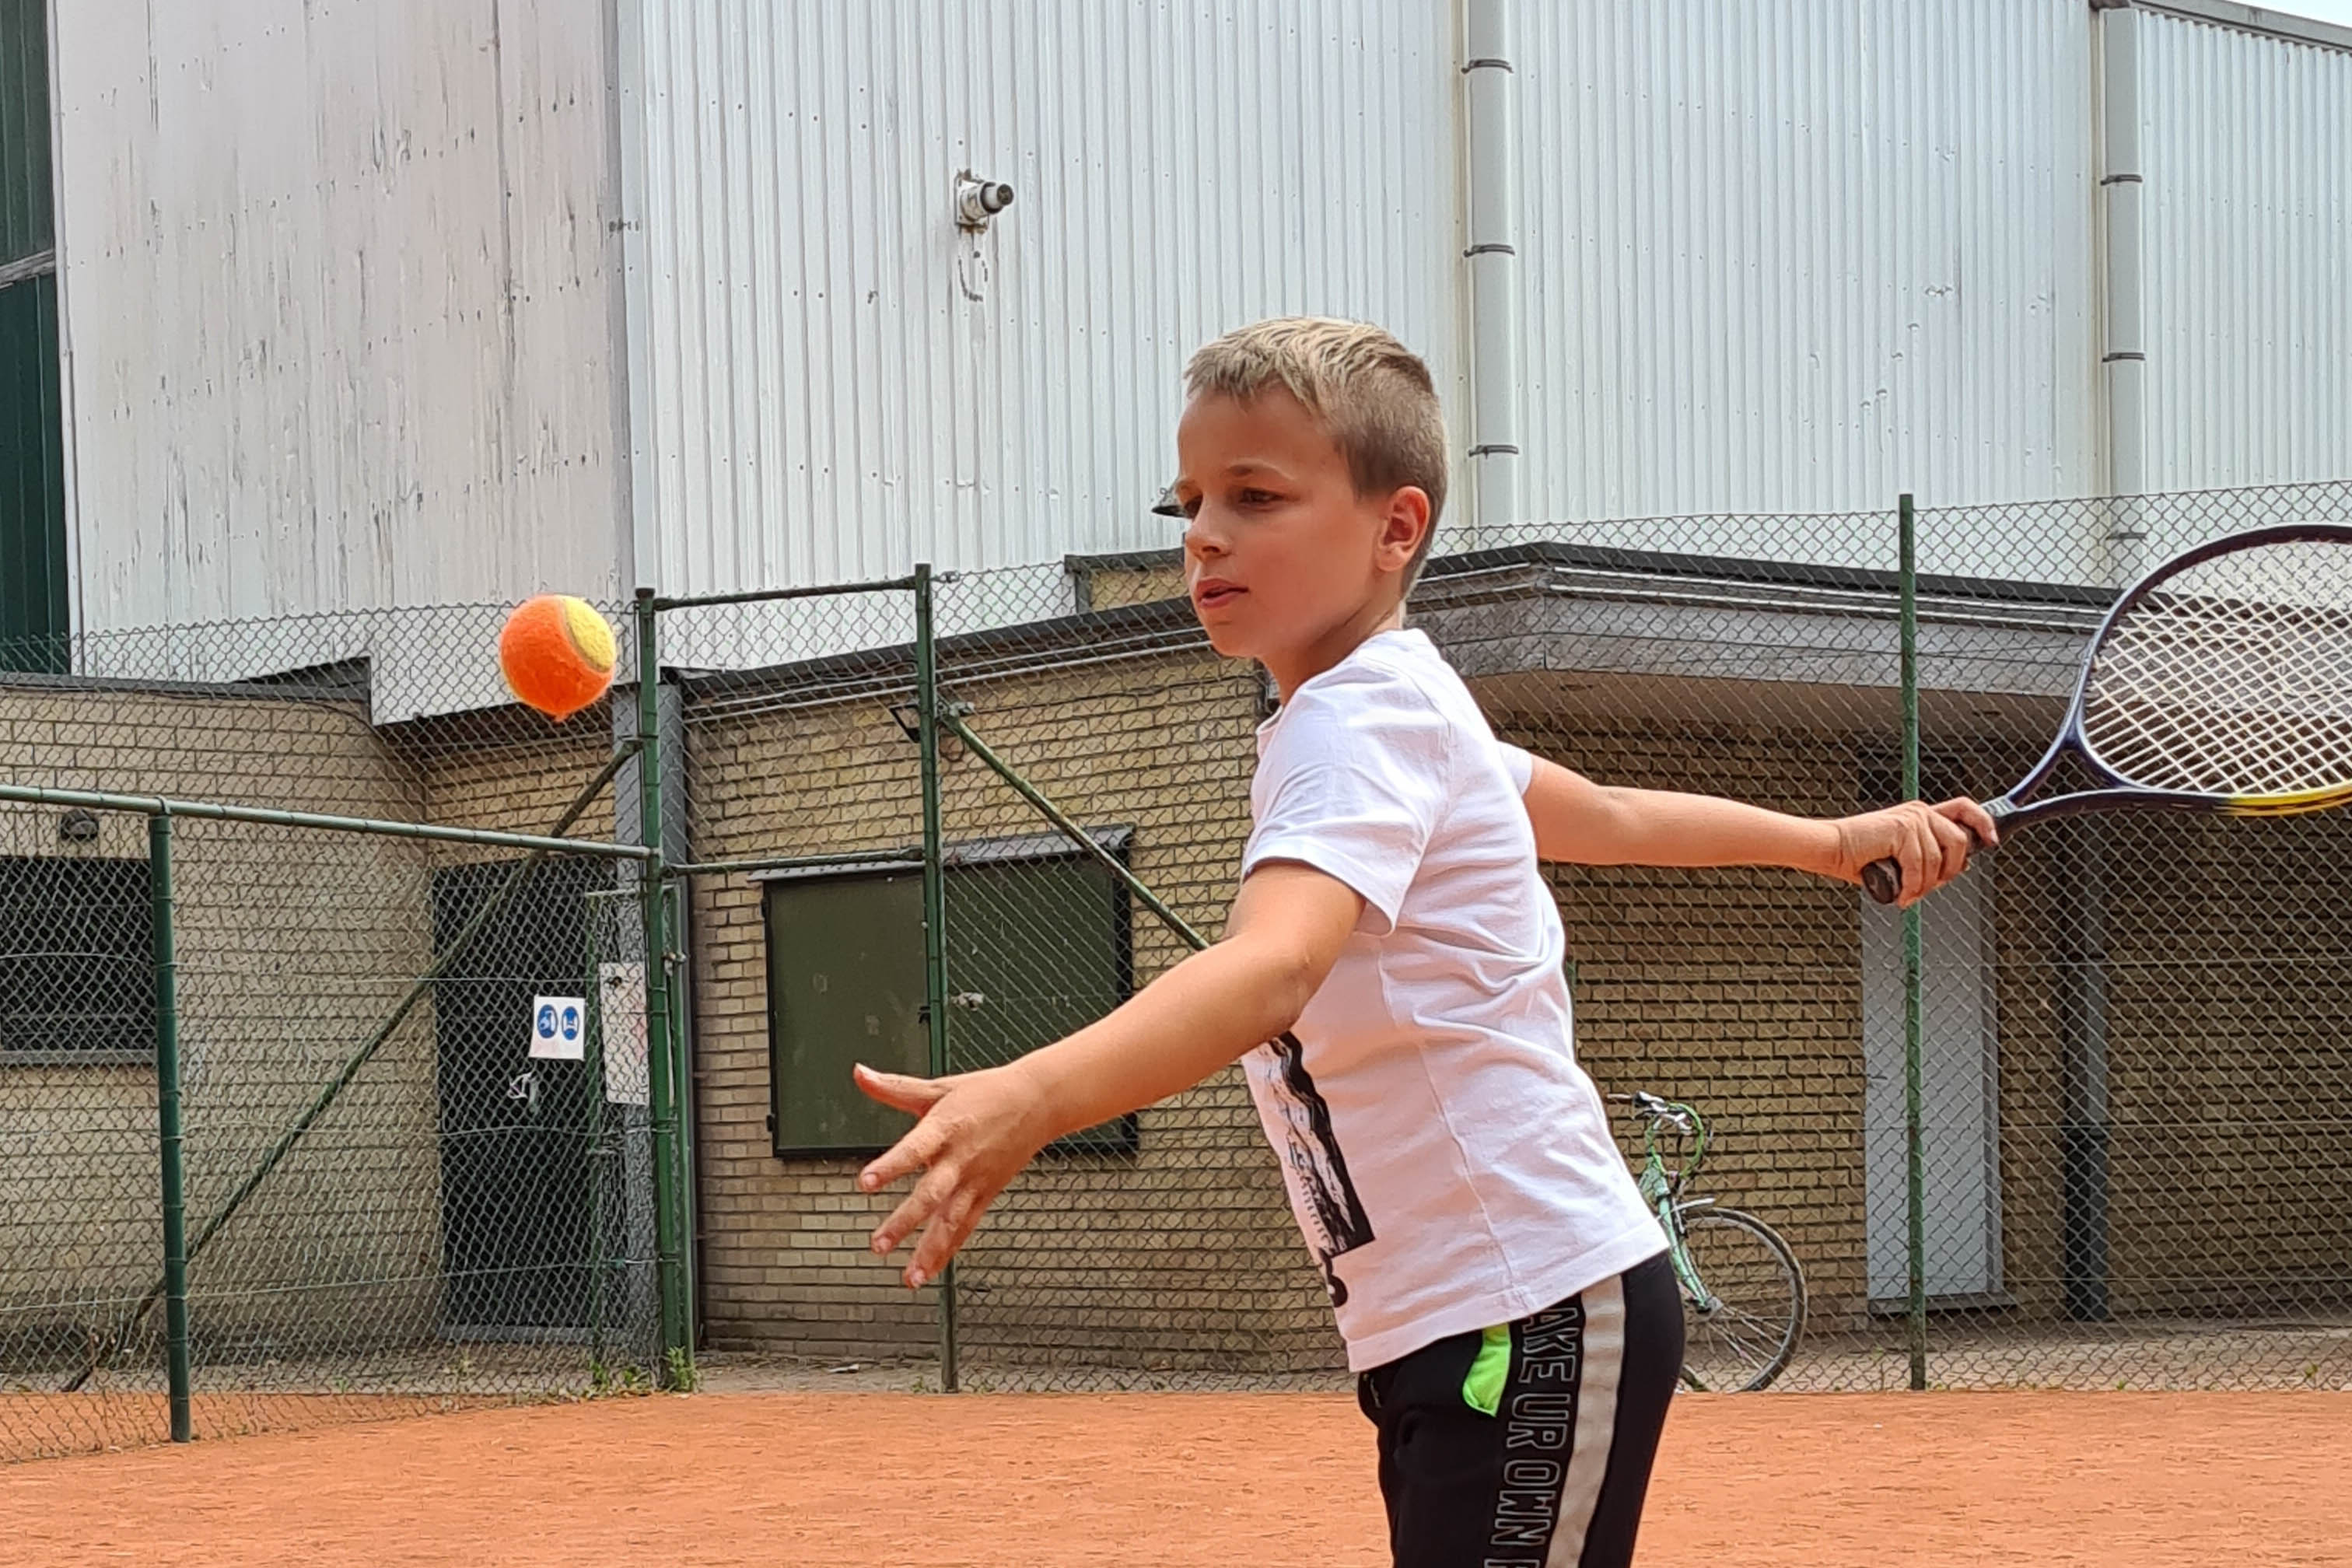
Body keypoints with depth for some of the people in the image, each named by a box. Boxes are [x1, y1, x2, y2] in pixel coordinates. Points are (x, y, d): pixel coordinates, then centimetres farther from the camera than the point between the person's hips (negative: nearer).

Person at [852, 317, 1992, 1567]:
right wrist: (1833, 841, 44)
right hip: (1448, 1329, 10)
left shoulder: (1360, 719, -17)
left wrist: (1026, 1100, -53)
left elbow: (1272, 971, -36)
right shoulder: (1396, 709, 14)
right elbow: (1615, 819, 27)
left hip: (1535, 1317, -10)